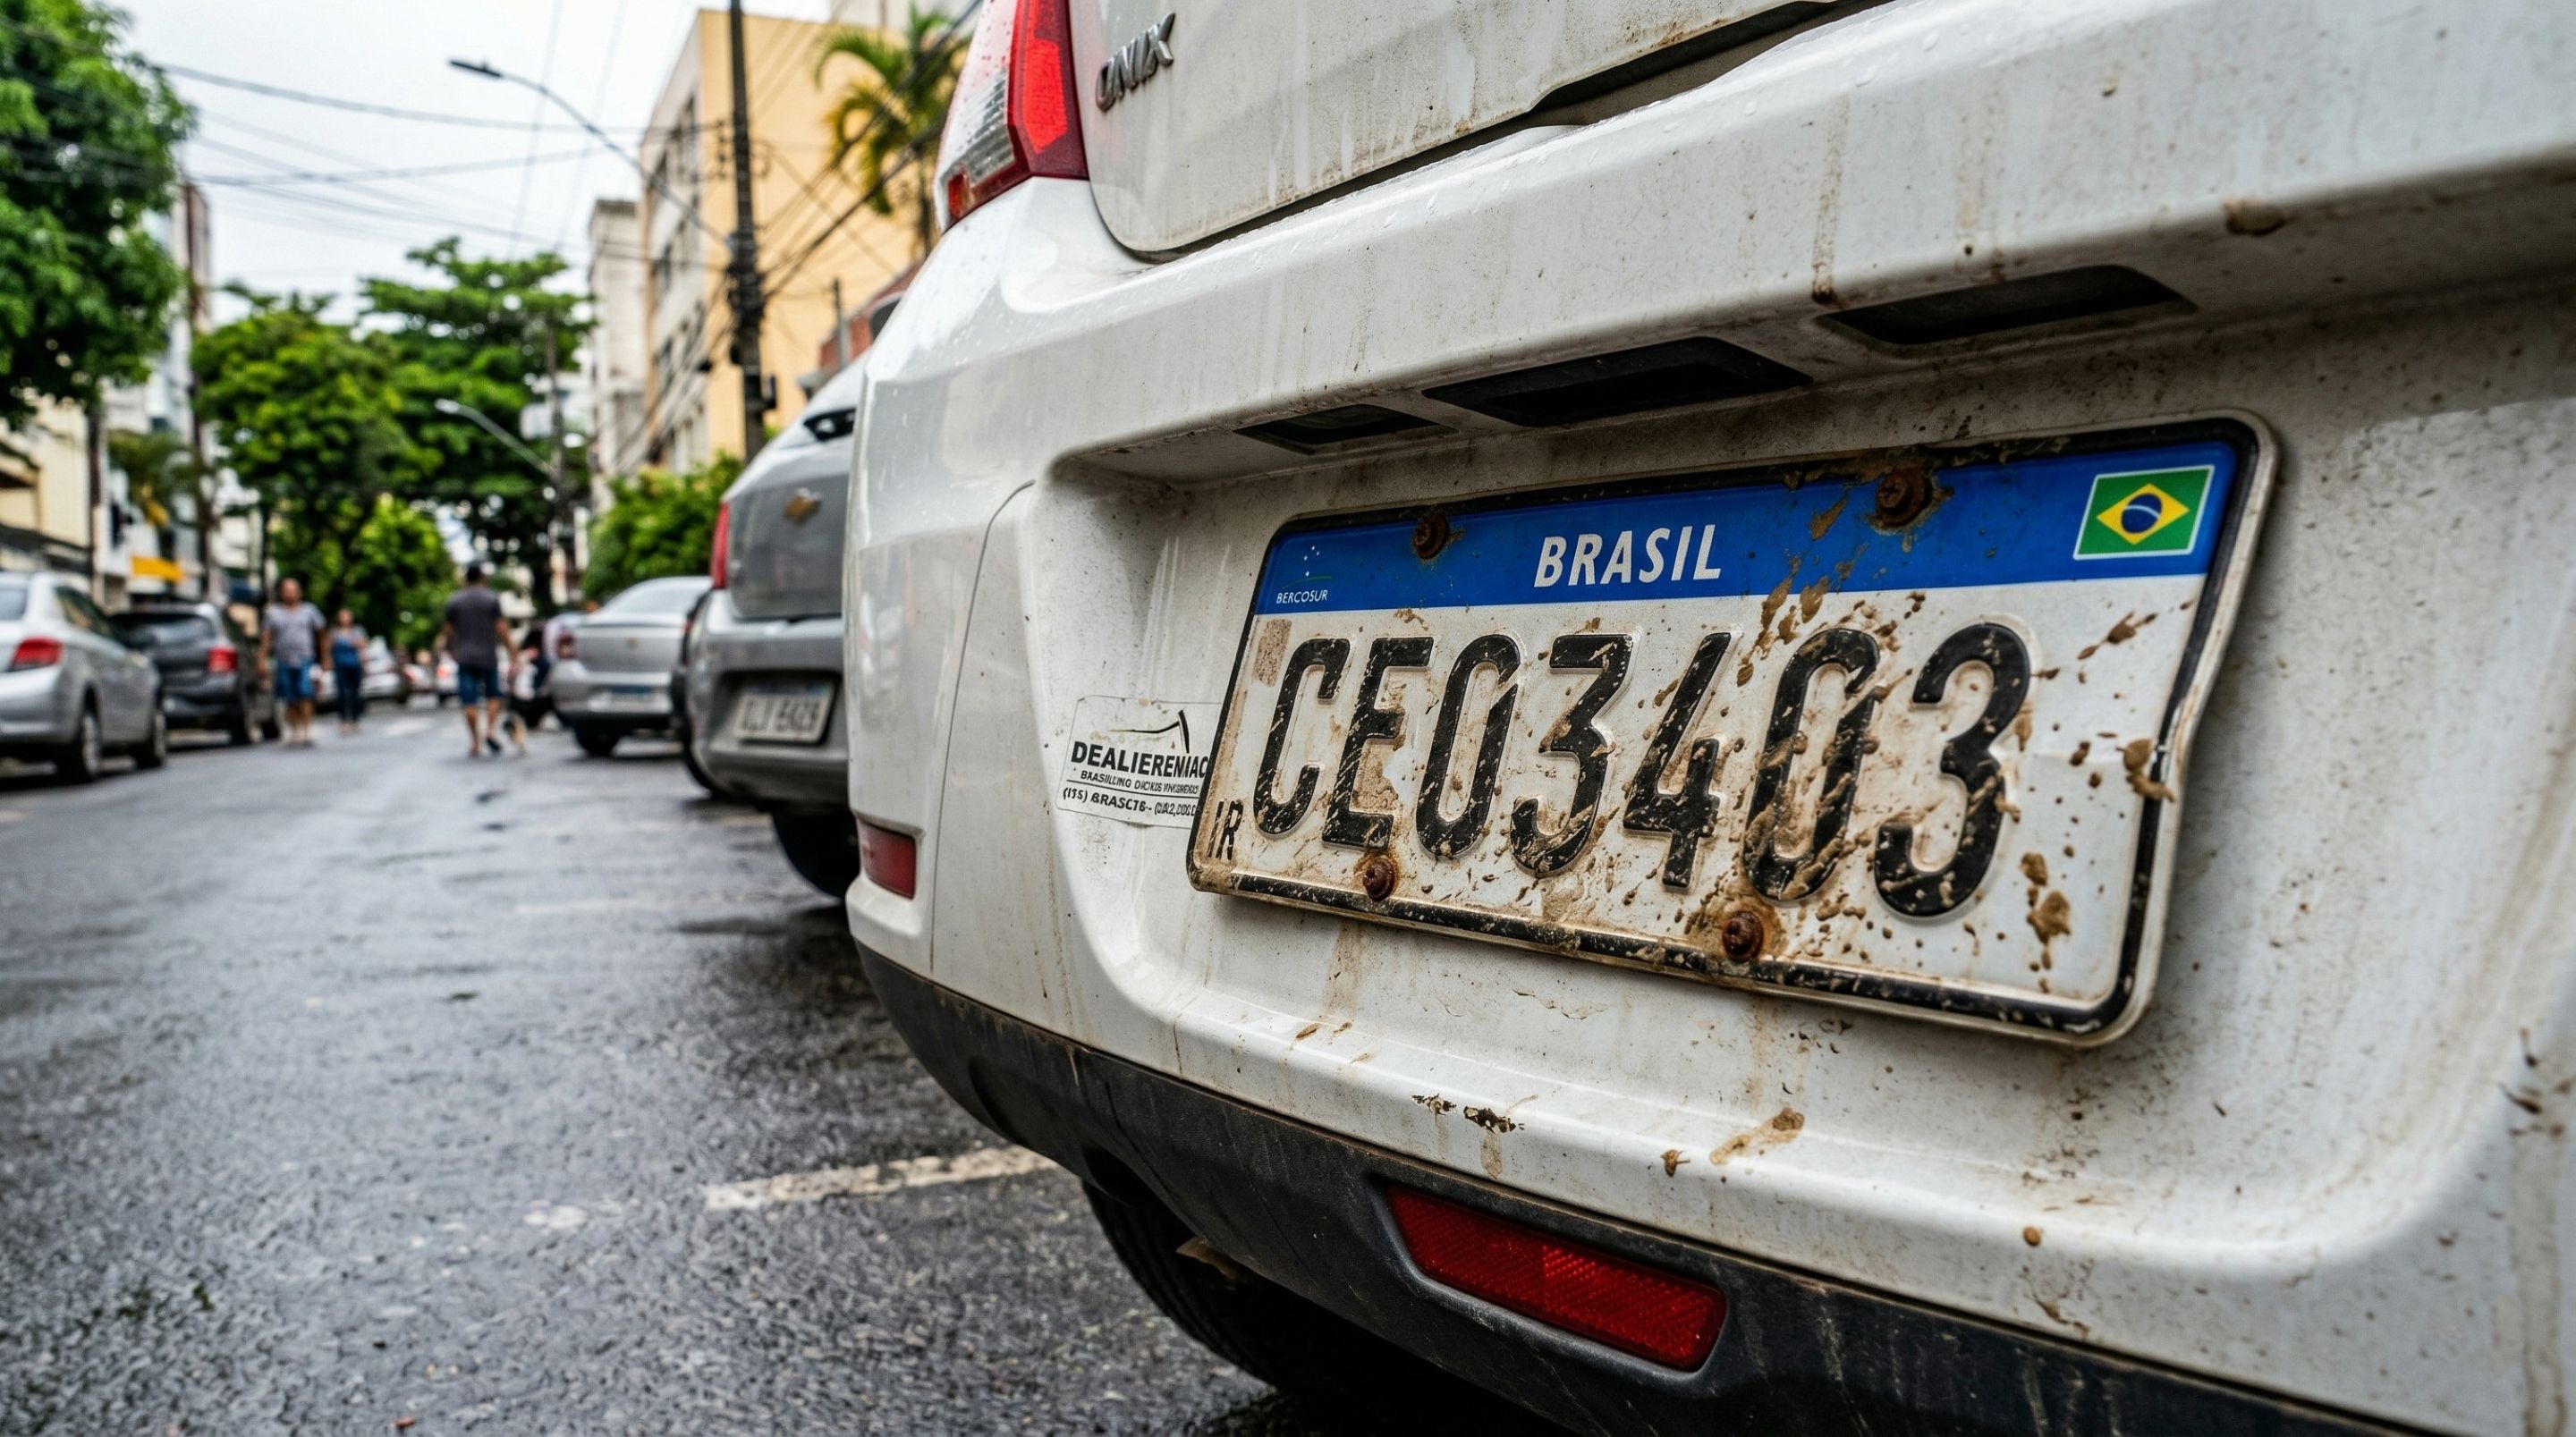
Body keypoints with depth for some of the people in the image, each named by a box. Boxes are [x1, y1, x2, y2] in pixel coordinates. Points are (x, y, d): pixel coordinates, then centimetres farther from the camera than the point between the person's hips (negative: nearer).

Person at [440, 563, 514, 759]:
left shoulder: (454, 600, 4)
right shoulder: (492, 599, -1)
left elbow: (448, 630, 4)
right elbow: (501, 628, -7)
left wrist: (449, 648, 21)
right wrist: (510, 650, -1)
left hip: (464, 656, 1)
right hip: (488, 656, -1)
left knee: (470, 703, 1)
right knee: (494, 695, 13)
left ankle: (475, 744, 0)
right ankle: (491, 730, -8)